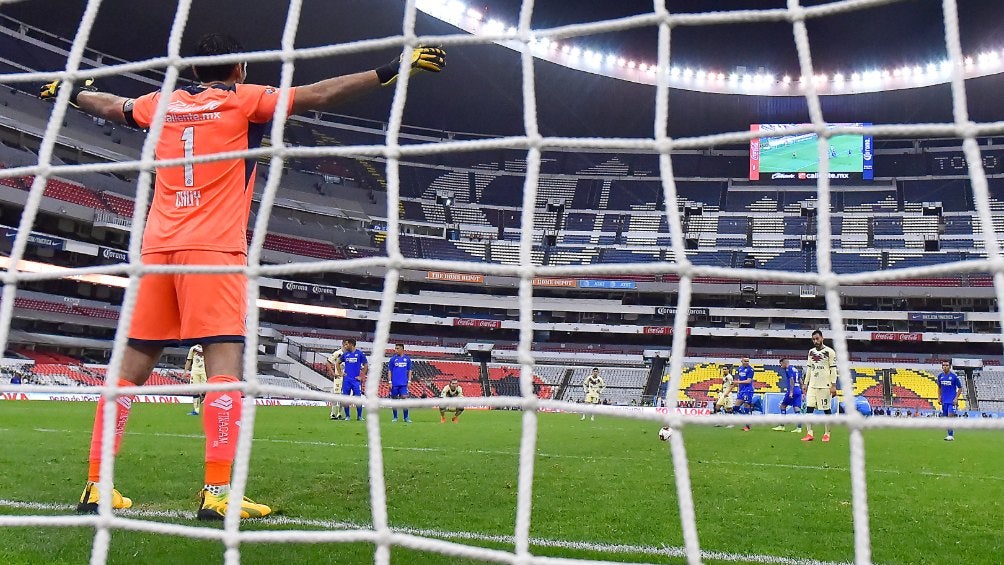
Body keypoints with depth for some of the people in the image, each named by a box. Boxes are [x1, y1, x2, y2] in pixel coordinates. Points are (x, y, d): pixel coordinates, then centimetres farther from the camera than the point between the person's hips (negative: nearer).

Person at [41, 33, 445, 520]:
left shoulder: (164, 102, 18)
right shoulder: (244, 98, 5)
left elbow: (109, 106, 37)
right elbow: (320, 95, 0)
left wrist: (69, 91, 59)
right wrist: (395, 68, 1)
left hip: (158, 246, 6)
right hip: (213, 247, -5)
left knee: (133, 366, 8)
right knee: (225, 360, -10)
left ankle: (96, 486, 12)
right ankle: (216, 492, -17)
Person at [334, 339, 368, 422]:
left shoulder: (360, 354, -2)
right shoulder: (345, 354, 9)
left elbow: (366, 365, 0)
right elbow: (337, 363, 20)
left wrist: (361, 376, -4)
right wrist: (340, 373, 10)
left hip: (356, 380, -4)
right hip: (346, 380, 4)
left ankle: (359, 416, 4)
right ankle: (347, 416, 13)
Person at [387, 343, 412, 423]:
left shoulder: (407, 358, 6)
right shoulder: (393, 358, 2)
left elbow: (409, 370, 12)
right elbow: (389, 371, 3)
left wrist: (409, 381, 4)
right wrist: (390, 382, -4)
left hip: (403, 383, 0)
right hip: (395, 383, 0)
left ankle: (406, 417, 0)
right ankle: (395, 417, 15)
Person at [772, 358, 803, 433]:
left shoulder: (788, 369, -5)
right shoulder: (795, 369, 20)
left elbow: (791, 380, -17)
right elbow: (800, 381, 20)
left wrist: (791, 392, -22)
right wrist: (802, 392, 22)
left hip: (793, 390, -8)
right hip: (798, 390, 8)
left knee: (783, 406, 5)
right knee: (797, 409, 3)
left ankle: (782, 426, 7)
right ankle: (799, 428, -4)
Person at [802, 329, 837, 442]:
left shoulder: (829, 352, -5)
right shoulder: (811, 352, 13)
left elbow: (833, 369, -7)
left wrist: (833, 385, -12)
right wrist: (805, 383, 14)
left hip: (825, 386, -5)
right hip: (812, 385, 5)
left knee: (826, 410, 1)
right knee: (809, 408, -2)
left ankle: (826, 434, 9)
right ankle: (809, 434, -1)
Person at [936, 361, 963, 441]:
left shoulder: (954, 376, -7)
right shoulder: (940, 376, 6)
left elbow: (960, 388, -2)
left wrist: (956, 398, -11)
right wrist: (939, 397, 9)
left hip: (952, 401, -5)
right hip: (944, 401, 5)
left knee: (950, 416, -14)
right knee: (946, 418, 9)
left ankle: (951, 435, -12)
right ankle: (950, 434, 19)